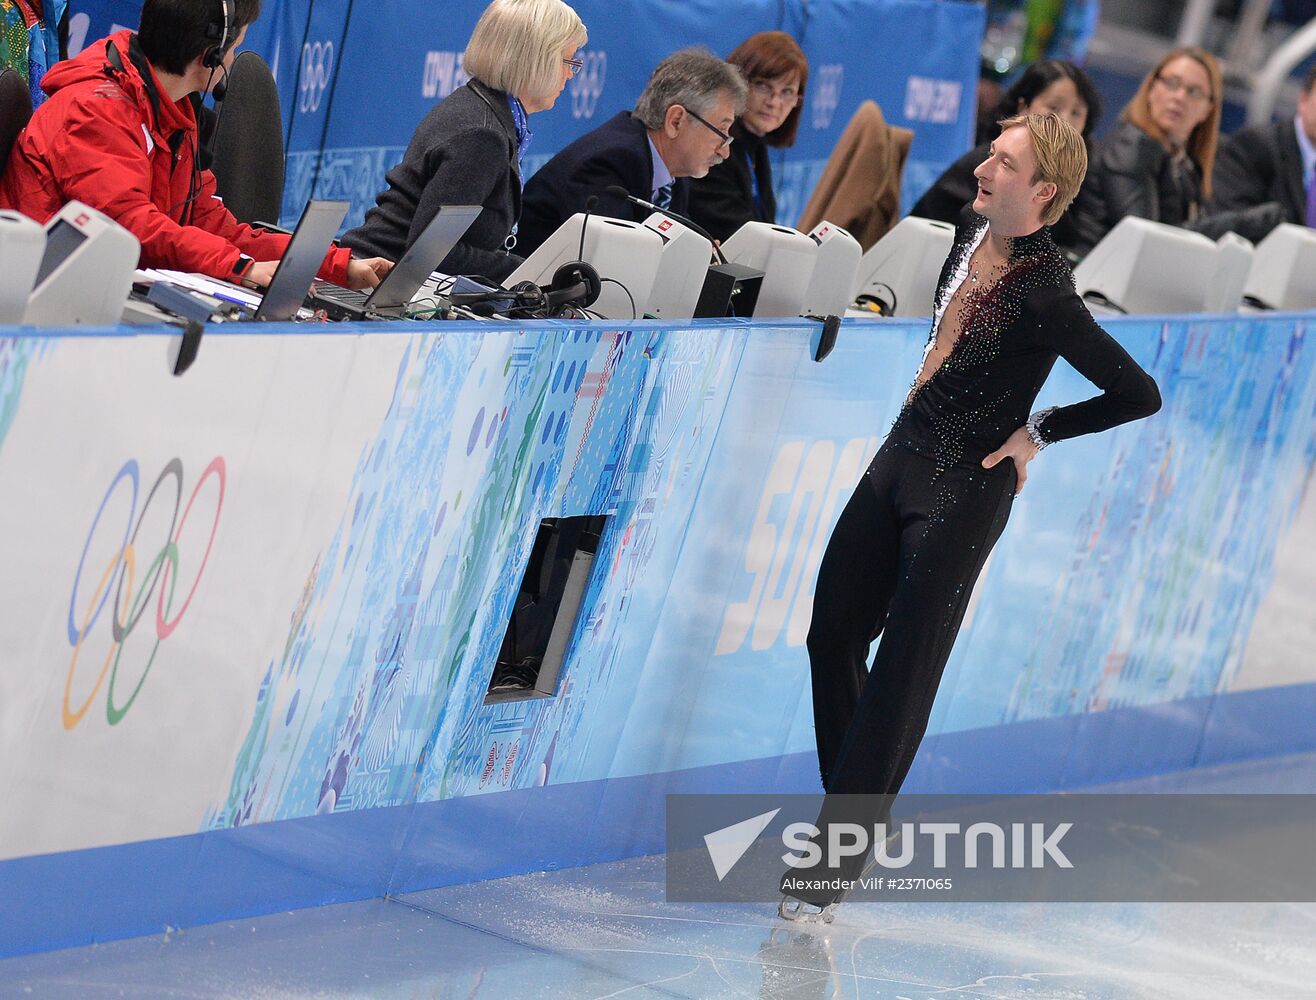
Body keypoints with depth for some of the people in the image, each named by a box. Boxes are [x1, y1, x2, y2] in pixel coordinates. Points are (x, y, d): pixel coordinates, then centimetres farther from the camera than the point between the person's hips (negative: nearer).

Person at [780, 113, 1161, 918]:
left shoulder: (1045, 295, -23)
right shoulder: (975, 233, -1)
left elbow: (1140, 394, -21)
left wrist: (1037, 431, -12)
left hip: (964, 490, -8)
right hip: (904, 452, 8)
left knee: (903, 674, -1)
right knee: (833, 632, 14)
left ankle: (833, 864, 5)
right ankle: (855, 805, 30)